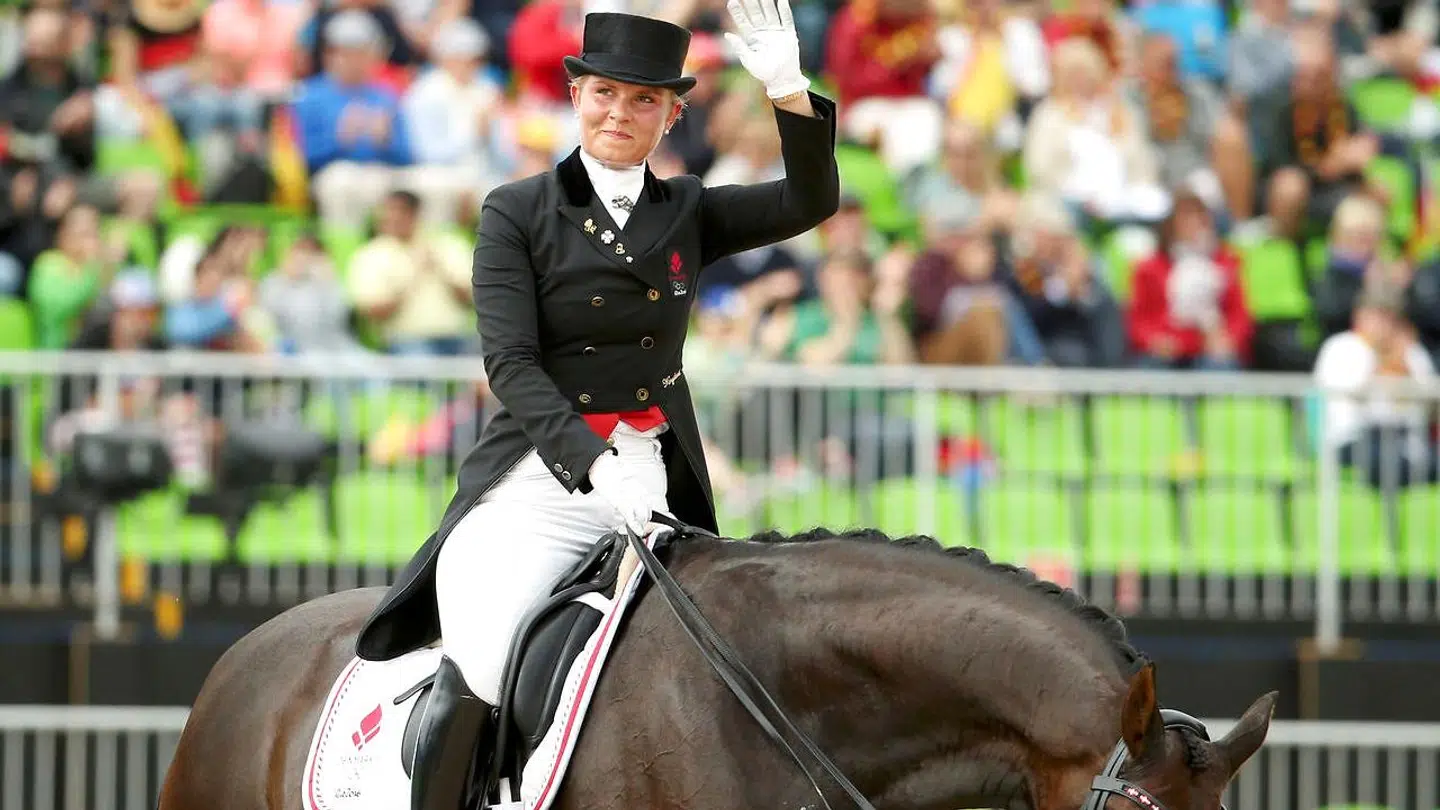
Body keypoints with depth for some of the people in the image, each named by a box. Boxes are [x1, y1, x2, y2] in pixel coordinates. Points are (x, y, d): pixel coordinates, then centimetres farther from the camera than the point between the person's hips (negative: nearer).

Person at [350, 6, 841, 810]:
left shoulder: (688, 214, 10)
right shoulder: (516, 214, 1)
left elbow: (810, 202, -3)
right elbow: (510, 361, -9)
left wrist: (787, 88, -20)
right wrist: (595, 464, -24)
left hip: (657, 482, 4)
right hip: (540, 480, -4)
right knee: (479, 676, -23)